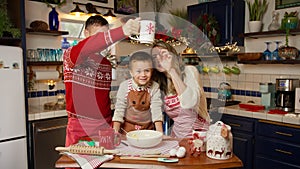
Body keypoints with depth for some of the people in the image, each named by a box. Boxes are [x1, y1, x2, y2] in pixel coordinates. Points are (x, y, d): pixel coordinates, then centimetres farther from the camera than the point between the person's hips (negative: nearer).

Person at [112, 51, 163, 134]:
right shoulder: (124, 86, -8)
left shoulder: (154, 87, -9)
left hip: (147, 128, 1)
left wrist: (160, 132, -17)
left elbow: (156, 109, -10)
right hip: (127, 128, 0)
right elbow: (119, 108, -5)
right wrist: (115, 131, -10)